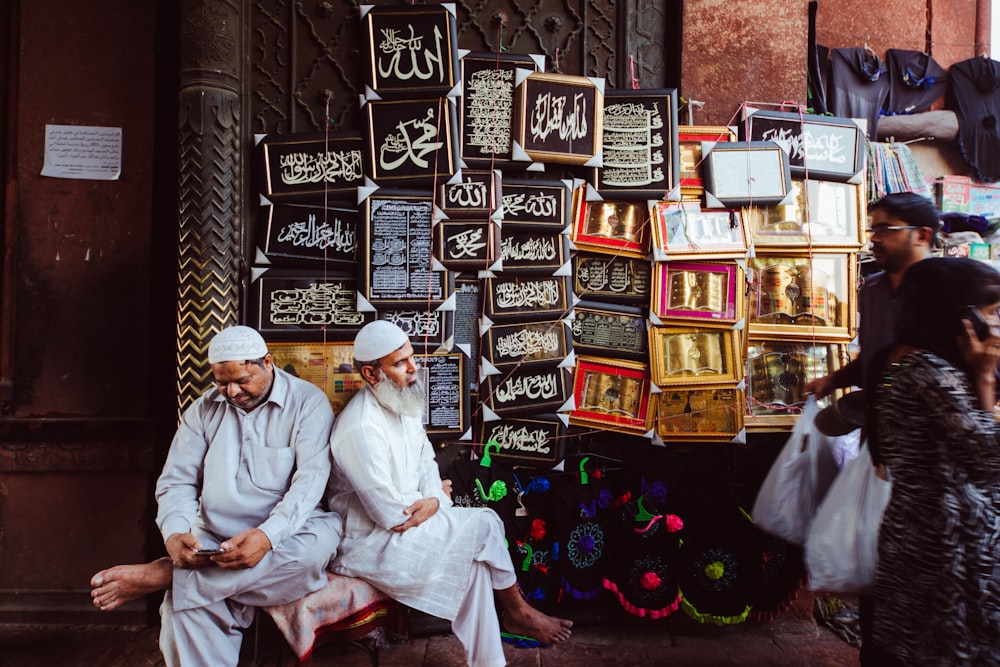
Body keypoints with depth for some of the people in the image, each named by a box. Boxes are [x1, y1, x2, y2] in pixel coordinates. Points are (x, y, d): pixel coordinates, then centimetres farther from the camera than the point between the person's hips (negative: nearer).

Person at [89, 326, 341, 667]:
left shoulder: (307, 402, -3)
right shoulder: (204, 408, 11)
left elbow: (310, 478, -13)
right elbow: (176, 481, 7)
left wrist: (268, 535, -28)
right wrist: (175, 533, -15)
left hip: (284, 534, -1)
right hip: (212, 538, 2)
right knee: (184, 605, -29)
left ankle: (161, 574, -26)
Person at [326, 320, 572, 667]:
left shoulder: (404, 407, 4)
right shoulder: (361, 428, -27)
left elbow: (427, 465, 11)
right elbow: (392, 515, -26)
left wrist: (433, 500, -11)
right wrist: (433, 499, -6)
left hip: (411, 523, 9)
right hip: (371, 543, -9)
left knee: (474, 559, -7)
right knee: (483, 526, -12)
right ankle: (517, 612, 11)